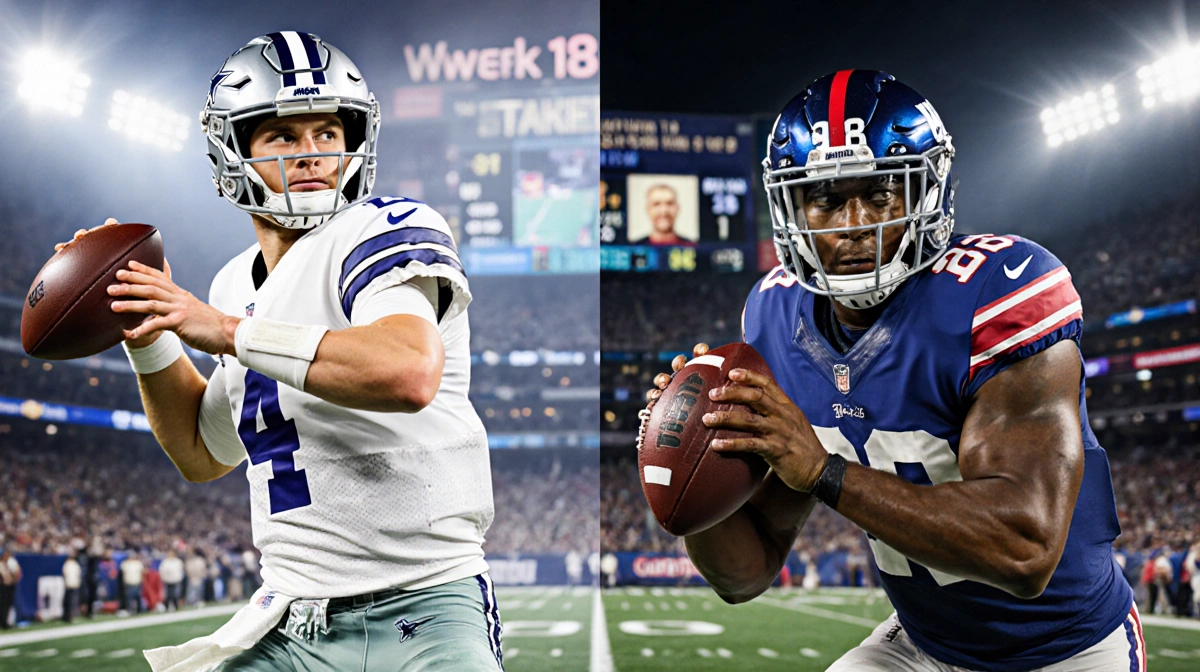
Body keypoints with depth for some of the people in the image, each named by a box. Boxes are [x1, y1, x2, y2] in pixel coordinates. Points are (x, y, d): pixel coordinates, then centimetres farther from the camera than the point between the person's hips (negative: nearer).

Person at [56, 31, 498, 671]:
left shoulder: (386, 230, -9)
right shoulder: (235, 285, 14)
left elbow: (410, 374, -30)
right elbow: (203, 455, 25)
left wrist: (227, 331, -21)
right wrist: (149, 336, 11)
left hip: (423, 611, -6)